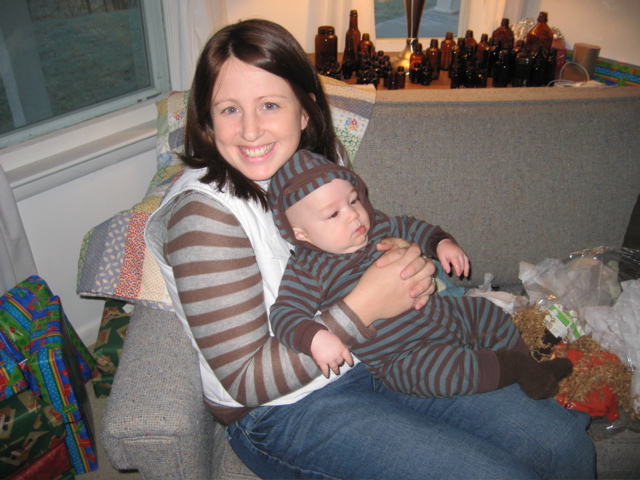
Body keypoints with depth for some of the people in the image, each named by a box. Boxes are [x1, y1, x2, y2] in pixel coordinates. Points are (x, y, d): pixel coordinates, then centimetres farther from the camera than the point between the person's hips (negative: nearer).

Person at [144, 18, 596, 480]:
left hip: (378, 359, 6)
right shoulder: (203, 212, -22)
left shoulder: (325, 155, -2)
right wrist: (365, 305, -26)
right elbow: (247, 382, -20)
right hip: (287, 409, -5)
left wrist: (407, 267, -10)